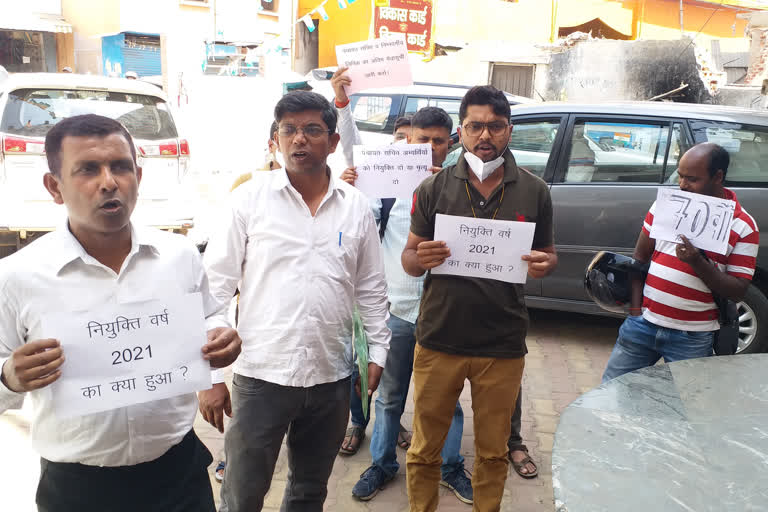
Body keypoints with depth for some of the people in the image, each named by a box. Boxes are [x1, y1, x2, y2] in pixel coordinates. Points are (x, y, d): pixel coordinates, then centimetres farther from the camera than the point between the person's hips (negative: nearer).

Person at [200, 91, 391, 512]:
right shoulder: (250, 198, -4)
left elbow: (371, 288, 11)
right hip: (261, 376, -2)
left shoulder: (356, 207, 3)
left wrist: (378, 350, 8)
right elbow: (217, 286, -4)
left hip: (331, 378, 3)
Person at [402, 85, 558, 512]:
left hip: (503, 346, 1)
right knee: (425, 449, 12)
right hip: (439, 341, 0)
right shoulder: (434, 189, 1)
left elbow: (549, 254, 11)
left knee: (493, 452, 17)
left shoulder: (534, 192, 3)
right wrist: (420, 259, -19)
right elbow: (409, 258, 5)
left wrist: (544, 265, -13)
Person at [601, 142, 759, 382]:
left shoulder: (743, 226, -5)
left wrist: (698, 262, -22)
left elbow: (738, 291, -7)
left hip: (692, 339, -2)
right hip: (643, 323, 3)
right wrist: (635, 310, 1)